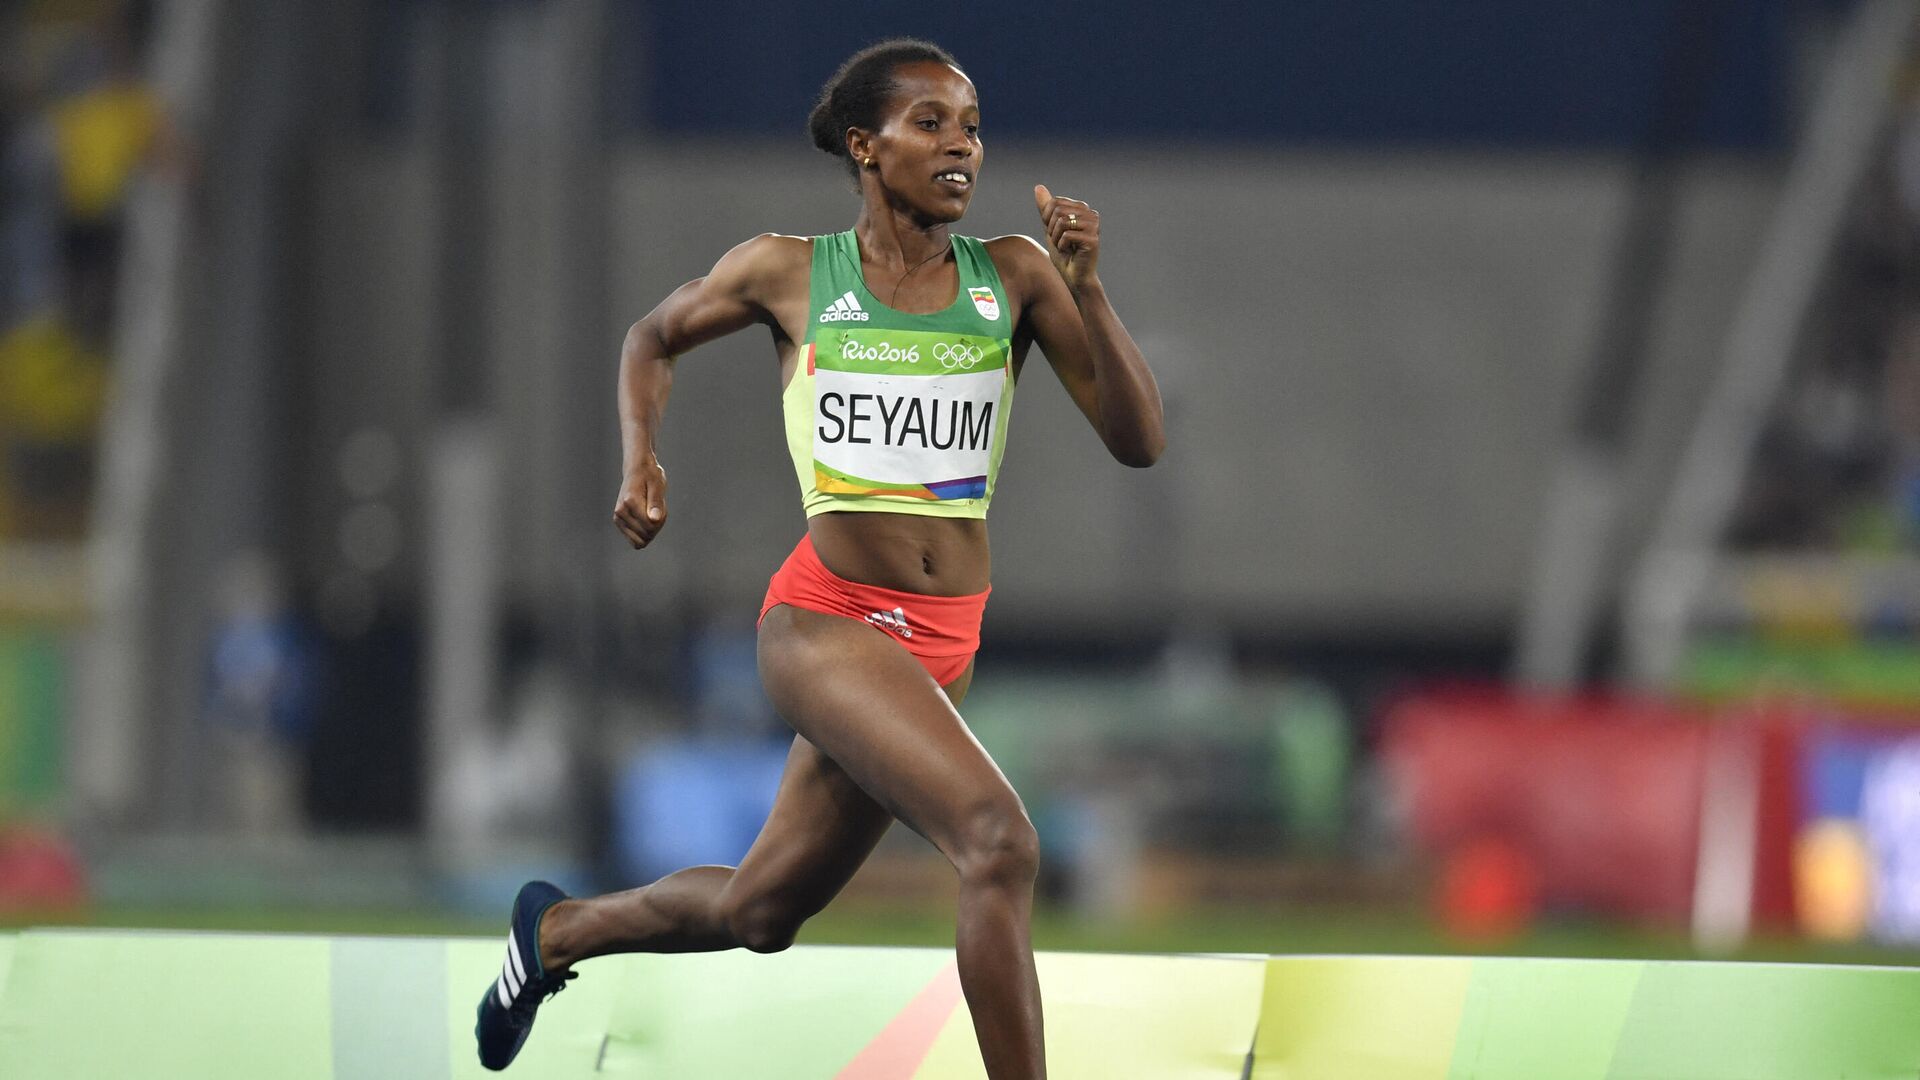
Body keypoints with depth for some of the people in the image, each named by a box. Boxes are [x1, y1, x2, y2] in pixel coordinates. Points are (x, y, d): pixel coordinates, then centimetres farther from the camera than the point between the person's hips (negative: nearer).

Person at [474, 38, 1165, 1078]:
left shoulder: (1014, 277, 3)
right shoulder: (787, 272, -1)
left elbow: (1138, 440, -4)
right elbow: (652, 339, 18)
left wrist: (1086, 291, -15)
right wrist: (639, 457, 1)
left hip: (940, 642, 5)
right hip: (825, 622, -5)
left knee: (759, 913, 18)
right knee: (999, 840, -27)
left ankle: (557, 931, 46)